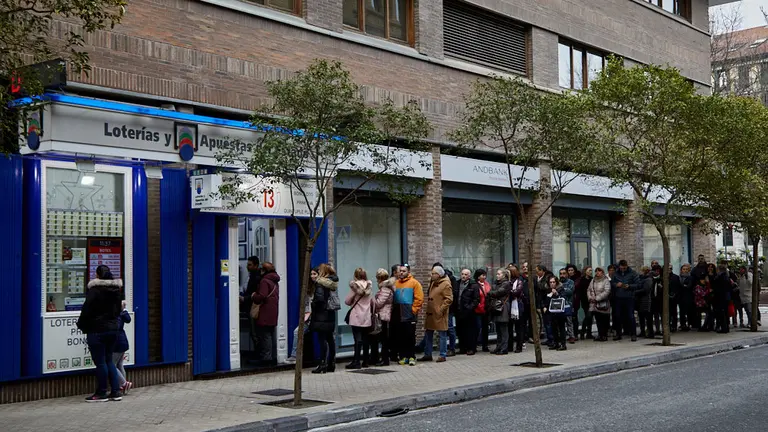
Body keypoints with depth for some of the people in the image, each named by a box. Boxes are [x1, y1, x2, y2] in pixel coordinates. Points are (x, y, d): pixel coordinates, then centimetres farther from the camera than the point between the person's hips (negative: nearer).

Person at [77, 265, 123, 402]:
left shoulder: (94, 290, -14)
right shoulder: (116, 290, 10)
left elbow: (86, 311, -12)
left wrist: (82, 326, 2)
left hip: (97, 330, -7)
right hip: (113, 329, 7)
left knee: (100, 362, -1)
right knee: (109, 360, 14)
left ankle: (101, 393, 4)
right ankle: (116, 391, 10)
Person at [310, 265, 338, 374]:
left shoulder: (320, 284, -12)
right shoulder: (332, 283, 13)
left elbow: (319, 298, -23)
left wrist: (313, 304, -6)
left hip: (321, 315, -9)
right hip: (330, 315, 9)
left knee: (322, 339, -8)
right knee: (330, 339, 11)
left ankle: (323, 364, -10)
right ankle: (331, 364, 16)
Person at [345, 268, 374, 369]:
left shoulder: (355, 286, -9)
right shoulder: (369, 286, 7)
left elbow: (347, 301, -4)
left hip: (356, 317, -5)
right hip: (367, 317, 5)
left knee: (358, 339, -7)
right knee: (365, 339, 9)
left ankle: (357, 362, -10)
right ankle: (365, 361, 13)